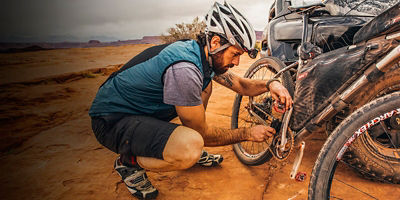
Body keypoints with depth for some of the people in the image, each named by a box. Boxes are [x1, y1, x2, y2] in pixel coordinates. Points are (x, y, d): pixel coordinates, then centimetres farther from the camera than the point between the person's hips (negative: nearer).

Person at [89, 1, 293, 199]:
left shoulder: (206, 55, -3)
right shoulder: (184, 69, -31)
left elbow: (240, 84, 12)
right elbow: (203, 133, -20)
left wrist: (270, 84, -7)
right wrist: (247, 134, -10)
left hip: (146, 108, 9)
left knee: (205, 86, 9)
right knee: (191, 147, -33)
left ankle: (191, 149, 16)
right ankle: (128, 162, -4)